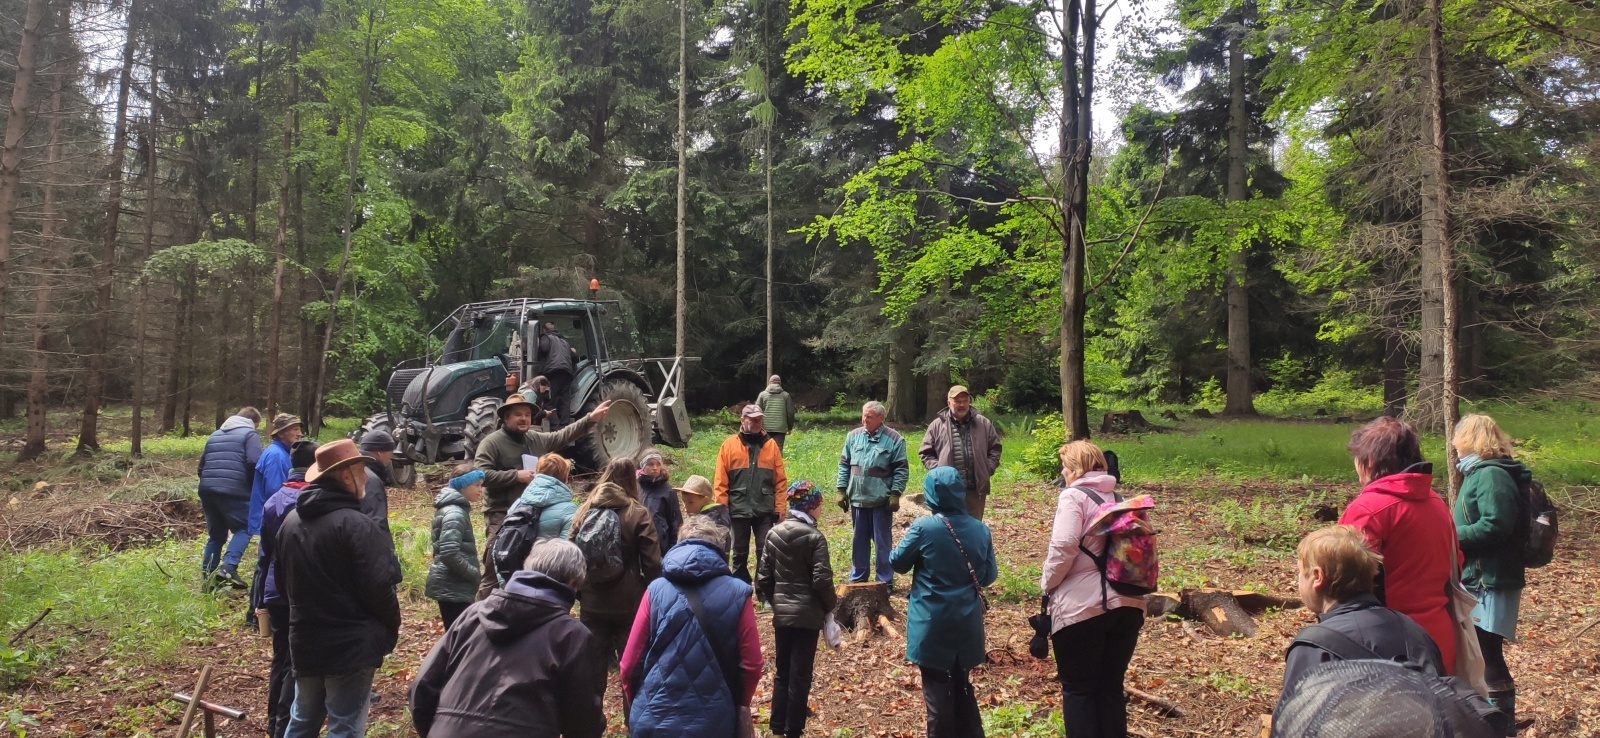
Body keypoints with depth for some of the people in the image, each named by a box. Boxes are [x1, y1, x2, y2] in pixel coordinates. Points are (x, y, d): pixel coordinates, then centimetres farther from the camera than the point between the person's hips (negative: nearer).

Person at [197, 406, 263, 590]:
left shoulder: (214, 434, 24)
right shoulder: (249, 434, 2)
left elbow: (201, 465, 25)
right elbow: (254, 463, -13)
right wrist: (254, 488, 1)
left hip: (207, 490, 7)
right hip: (234, 491, -7)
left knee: (215, 534, 16)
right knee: (243, 529, 2)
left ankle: (207, 576, 14)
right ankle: (228, 568, -17)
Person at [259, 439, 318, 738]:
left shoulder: (273, 501, 9)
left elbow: (264, 555, 14)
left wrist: (262, 596, 19)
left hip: (276, 594, 7)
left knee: (280, 660, 17)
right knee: (299, 664, -1)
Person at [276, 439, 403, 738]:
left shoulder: (291, 521, 6)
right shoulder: (355, 524, -20)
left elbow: (284, 581, 17)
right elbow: (379, 586, -19)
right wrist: (391, 629, -3)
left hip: (305, 643, 8)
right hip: (352, 646, -8)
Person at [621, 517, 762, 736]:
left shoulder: (657, 590, -3)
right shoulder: (737, 594, -4)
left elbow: (630, 664, -1)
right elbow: (751, 665, -3)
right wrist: (740, 706, 15)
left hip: (654, 720, 1)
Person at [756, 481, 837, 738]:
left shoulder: (774, 533, 2)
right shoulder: (814, 537, -14)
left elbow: (763, 575, 4)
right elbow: (821, 580, -16)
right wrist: (830, 606, -1)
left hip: (781, 613, 5)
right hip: (807, 615, -5)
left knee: (782, 672, 16)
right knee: (800, 675, 4)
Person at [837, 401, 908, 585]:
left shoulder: (893, 439, -6)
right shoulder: (854, 436, 5)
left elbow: (901, 469, -5)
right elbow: (844, 464, 11)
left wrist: (895, 494, -10)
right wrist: (842, 490, 6)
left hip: (881, 500, -4)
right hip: (857, 499, 4)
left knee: (882, 542, 6)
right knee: (859, 540, 14)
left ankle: (885, 580, 16)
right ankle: (858, 577, 27)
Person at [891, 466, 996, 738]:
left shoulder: (923, 527, -16)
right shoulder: (980, 530, -4)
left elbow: (897, 563, -3)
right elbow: (989, 576, 6)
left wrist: (905, 539, 15)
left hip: (933, 625, -4)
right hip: (966, 624, 4)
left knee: (937, 688, 8)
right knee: (961, 685, 21)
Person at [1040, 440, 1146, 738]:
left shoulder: (1074, 495, -7)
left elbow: (1064, 546, -19)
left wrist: (1048, 583, -5)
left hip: (1081, 607, -6)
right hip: (1127, 603, 7)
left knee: (1078, 689, 8)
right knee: (1111, 685, 17)